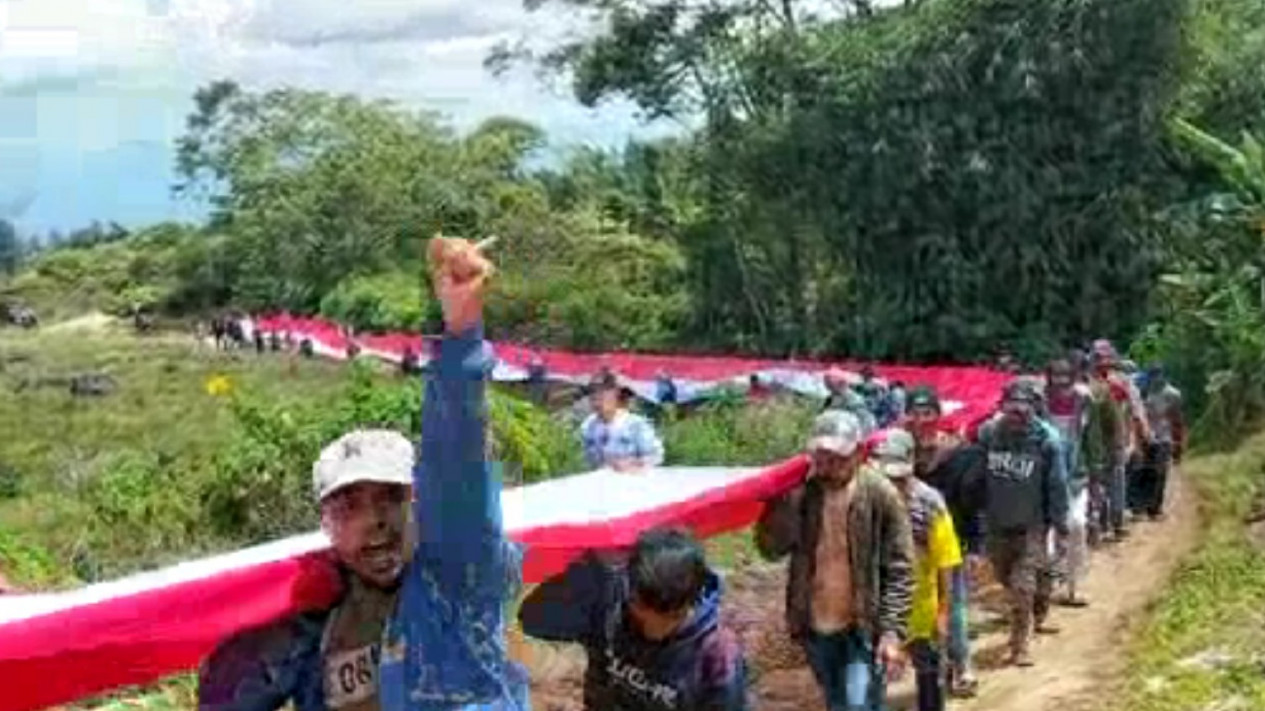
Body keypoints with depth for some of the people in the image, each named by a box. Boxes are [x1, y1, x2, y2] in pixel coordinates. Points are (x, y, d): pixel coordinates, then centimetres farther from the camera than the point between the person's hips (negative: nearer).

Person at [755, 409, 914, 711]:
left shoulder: (879, 493, -12)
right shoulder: (800, 490, -5)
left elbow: (899, 569, -10)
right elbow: (770, 548, -11)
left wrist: (892, 631, -15)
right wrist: (788, 499, -24)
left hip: (864, 626, -4)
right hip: (815, 625, 4)